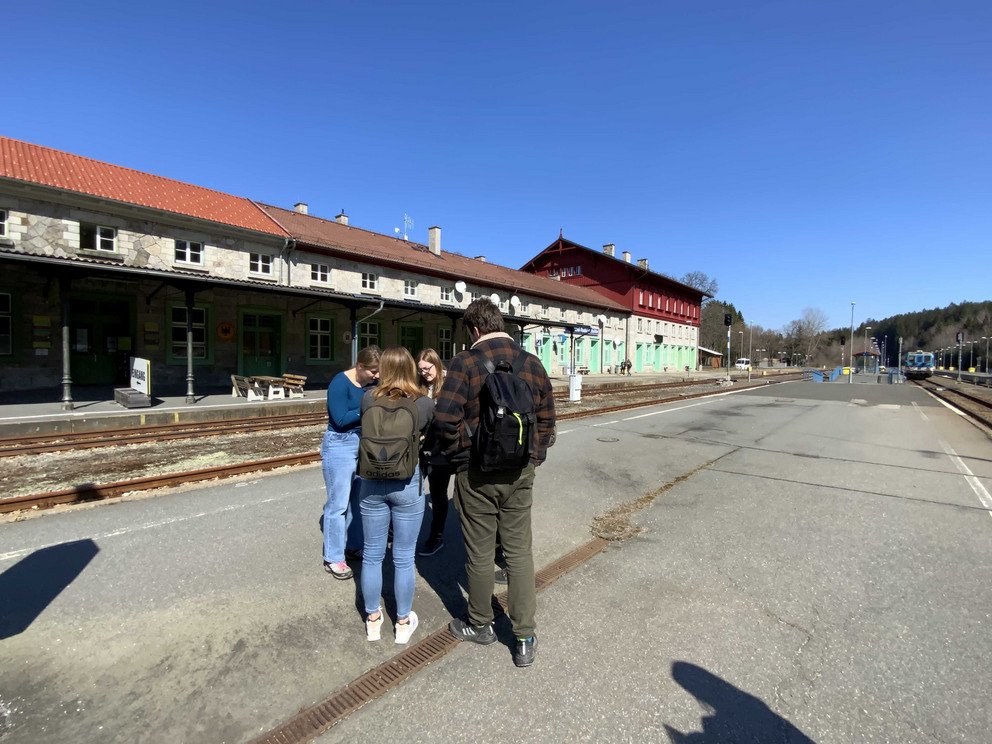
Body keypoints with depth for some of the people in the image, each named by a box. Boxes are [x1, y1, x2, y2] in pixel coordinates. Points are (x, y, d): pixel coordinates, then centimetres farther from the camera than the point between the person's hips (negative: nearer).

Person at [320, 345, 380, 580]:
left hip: (365, 444, 6)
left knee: (359, 499, 15)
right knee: (338, 504, 2)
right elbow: (341, 419, -20)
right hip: (341, 446, -6)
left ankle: (353, 545, 32)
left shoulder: (373, 383, 2)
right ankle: (333, 558, 15)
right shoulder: (340, 383, -15)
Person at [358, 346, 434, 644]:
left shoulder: (369, 398, -8)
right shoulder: (424, 403, -12)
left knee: (372, 555, 17)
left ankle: (373, 619, 35)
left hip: (373, 483, 2)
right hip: (407, 484, -2)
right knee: (403, 558, 12)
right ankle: (403, 622, 30)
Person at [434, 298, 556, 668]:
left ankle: (480, 625, 35)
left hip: (477, 474, -4)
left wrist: (459, 454, -3)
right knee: (520, 551, 15)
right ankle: (525, 638, 23)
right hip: (521, 473, 4)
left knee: (480, 553, 13)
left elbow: (446, 418, -19)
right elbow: (546, 417, 5)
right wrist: (534, 454, 13)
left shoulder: (465, 363, -12)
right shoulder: (532, 362, 2)